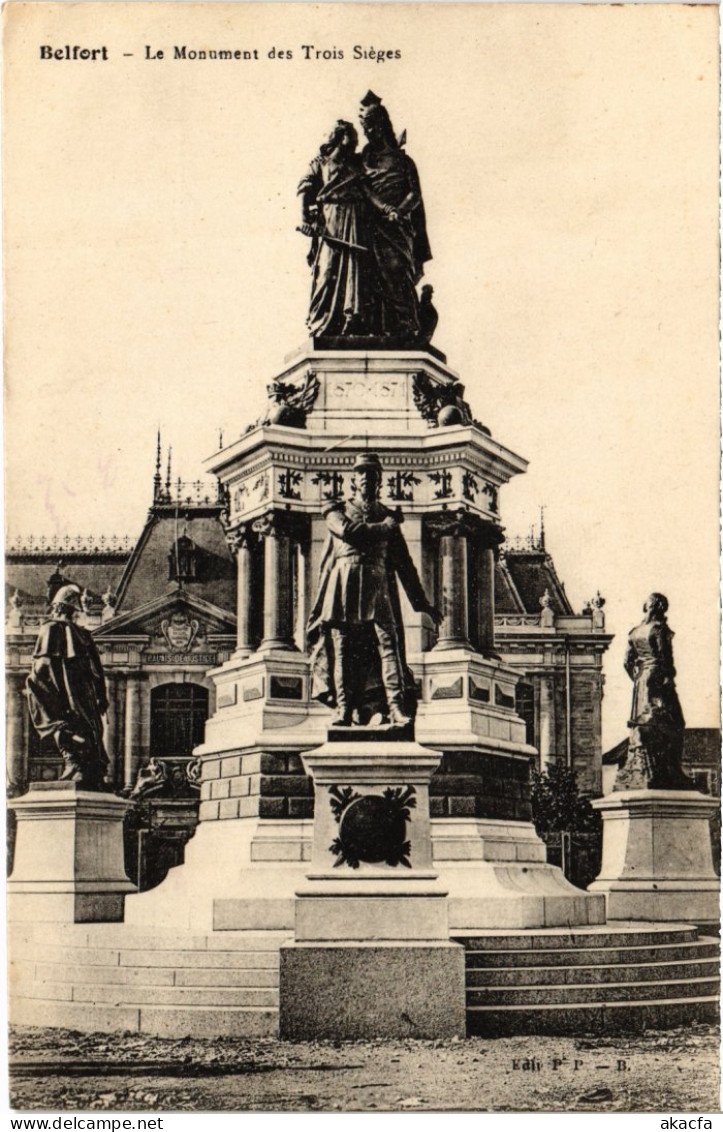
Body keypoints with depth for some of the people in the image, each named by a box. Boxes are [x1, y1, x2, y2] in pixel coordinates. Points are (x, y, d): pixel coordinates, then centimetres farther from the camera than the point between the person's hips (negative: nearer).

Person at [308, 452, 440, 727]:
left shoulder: (388, 517, 21)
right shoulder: (338, 510, 17)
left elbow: (404, 563, 19)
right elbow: (348, 531, -7)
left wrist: (421, 602, 13)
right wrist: (384, 527, 3)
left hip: (377, 587, 1)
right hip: (343, 586, -1)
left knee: (388, 644, -13)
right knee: (342, 649, -6)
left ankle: (396, 709, -22)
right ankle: (344, 710, -4)